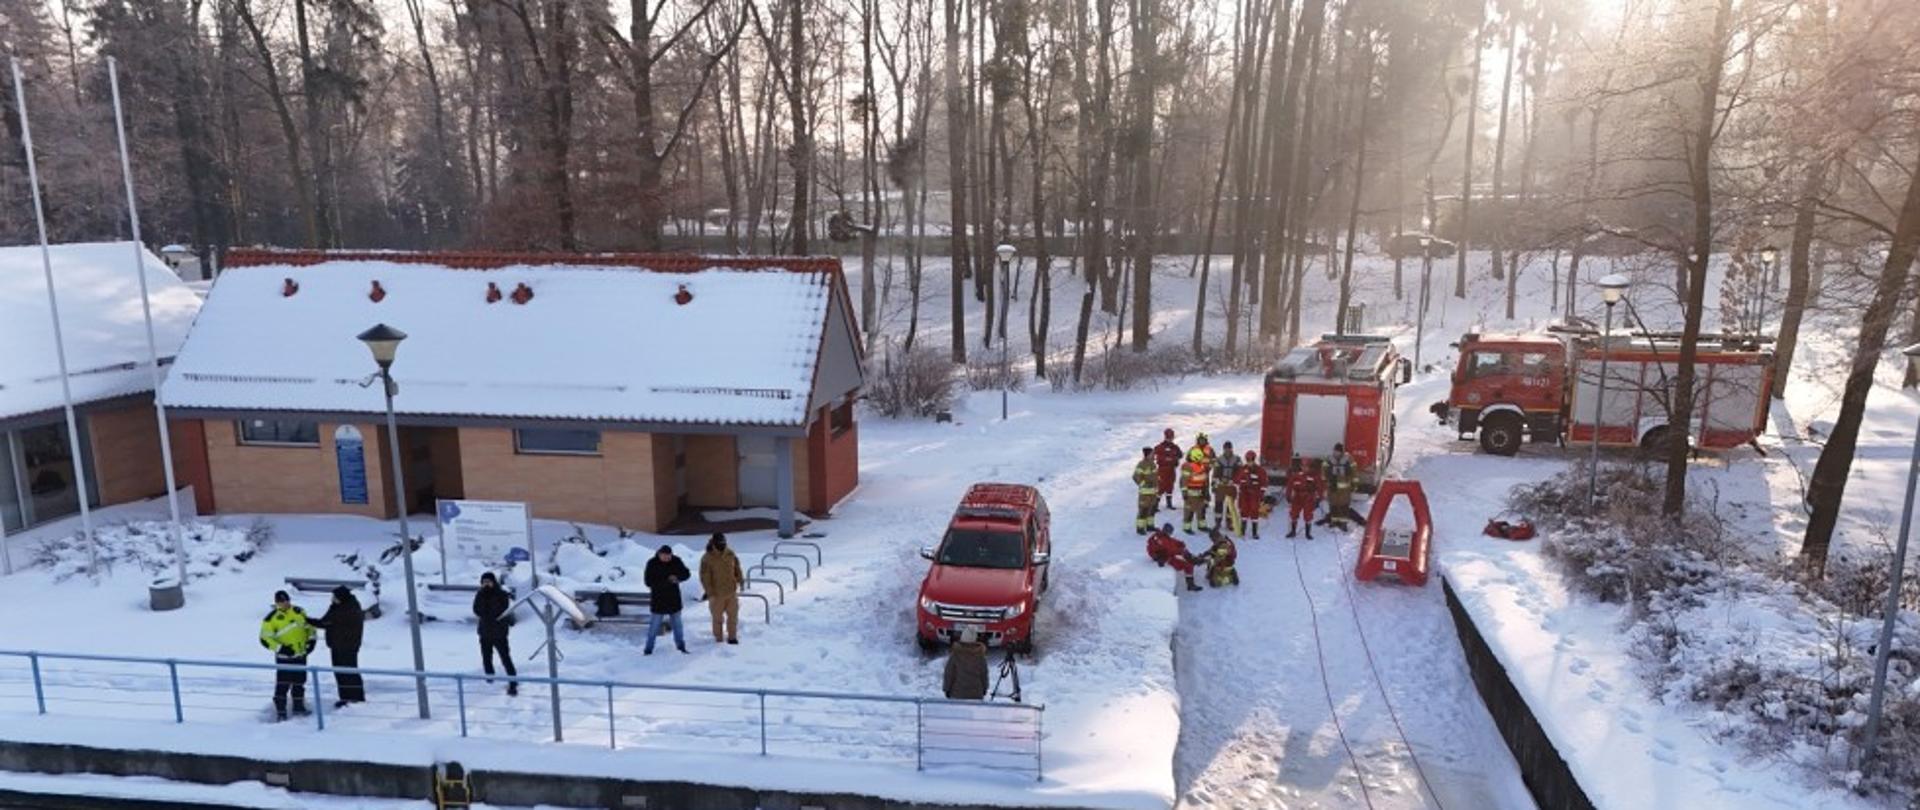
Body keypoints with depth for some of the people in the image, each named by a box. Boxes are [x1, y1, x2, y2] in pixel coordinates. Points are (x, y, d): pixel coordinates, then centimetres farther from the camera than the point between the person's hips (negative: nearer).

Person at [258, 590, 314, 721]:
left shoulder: (299, 612, 4)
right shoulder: (271, 618, -9)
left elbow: (310, 626, 15)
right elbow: (265, 638, -9)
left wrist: (311, 640, 1)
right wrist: (280, 648, -20)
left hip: (301, 654, 4)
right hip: (284, 657, -4)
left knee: (299, 682, 14)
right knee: (283, 683, -7)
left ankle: (298, 706, 28)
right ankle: (280, 711, 1)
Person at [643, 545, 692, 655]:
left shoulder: (676, 561, -4)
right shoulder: (652, 564, -12)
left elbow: (687, 574, 1)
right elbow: (649, 582, -17)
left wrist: (678, 578, -21)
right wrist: (666, 581, -26)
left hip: (674, 599, 3)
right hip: (658, 600, -3)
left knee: (677, 623, 13)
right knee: (654, 625, 0)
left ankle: (681, 646, 26)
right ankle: (649, 649, 9)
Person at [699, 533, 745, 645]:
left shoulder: (730, 554, 0)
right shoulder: (707, 558, -14)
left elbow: (737, 568, 14)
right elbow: (705, 577, -13)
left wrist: (741, 580, 6)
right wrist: (710, 593, -15)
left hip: (731, 591, 4)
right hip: (717, 594, -4)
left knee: (733, 615, 9)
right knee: (718, 617, 7)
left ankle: (732, 636, 22)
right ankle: (718, 638, 20)